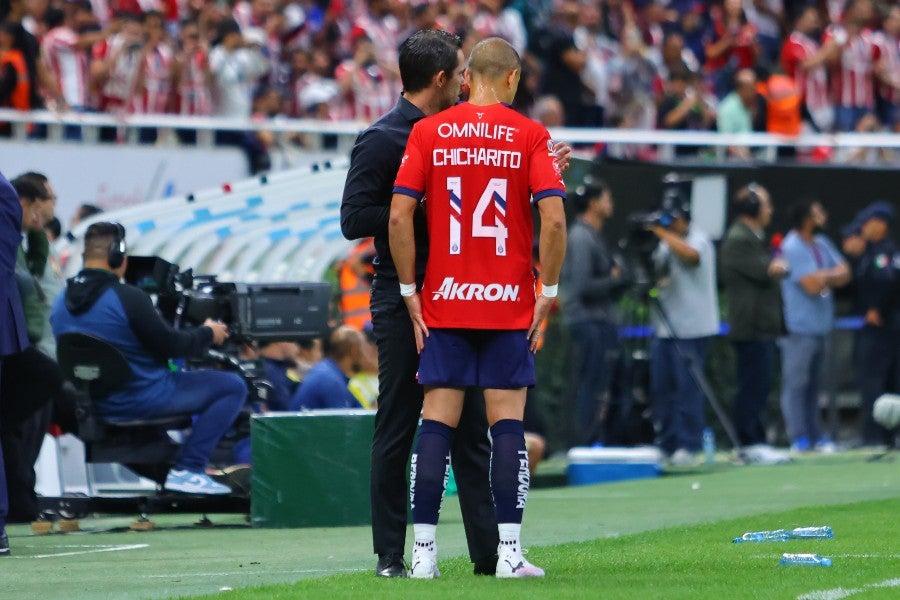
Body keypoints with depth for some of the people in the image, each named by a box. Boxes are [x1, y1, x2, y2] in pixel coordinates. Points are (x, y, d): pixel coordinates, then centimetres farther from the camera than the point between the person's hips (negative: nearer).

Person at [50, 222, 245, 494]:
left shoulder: (61, 303, 1)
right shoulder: (128, 298, -22)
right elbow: (170, 344, -14)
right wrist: (208, 333, 4)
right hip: (142, 401, -9)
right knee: (233, 387, 1)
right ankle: (188, 470, -2)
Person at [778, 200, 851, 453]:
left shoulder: (822, 244, 13)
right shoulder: (792, 248, -13)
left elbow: (844, 274, 9)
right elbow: (812, 284, -19)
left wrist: (823, 277, -10)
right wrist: (831, 274, 0)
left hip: (821, 326, 8)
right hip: (799, 327, -8)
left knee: (813, 384, 12)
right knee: (796, 383, -6)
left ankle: (815, 435, 15)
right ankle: (799, 439, -7)